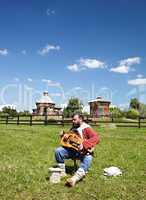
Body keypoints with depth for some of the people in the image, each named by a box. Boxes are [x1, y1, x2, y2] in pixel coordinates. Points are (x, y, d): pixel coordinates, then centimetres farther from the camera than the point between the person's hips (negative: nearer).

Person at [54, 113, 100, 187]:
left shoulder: (87, 128, -8)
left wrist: (84, 144, -34)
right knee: (58, 151, -12)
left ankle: (75, 178, -54)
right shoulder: (73, 128, 11)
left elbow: (96, 138, -24)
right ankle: (62, 172, -4)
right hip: (72, 150, 6)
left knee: (87, 158, -37)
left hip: (83, 151, -6)